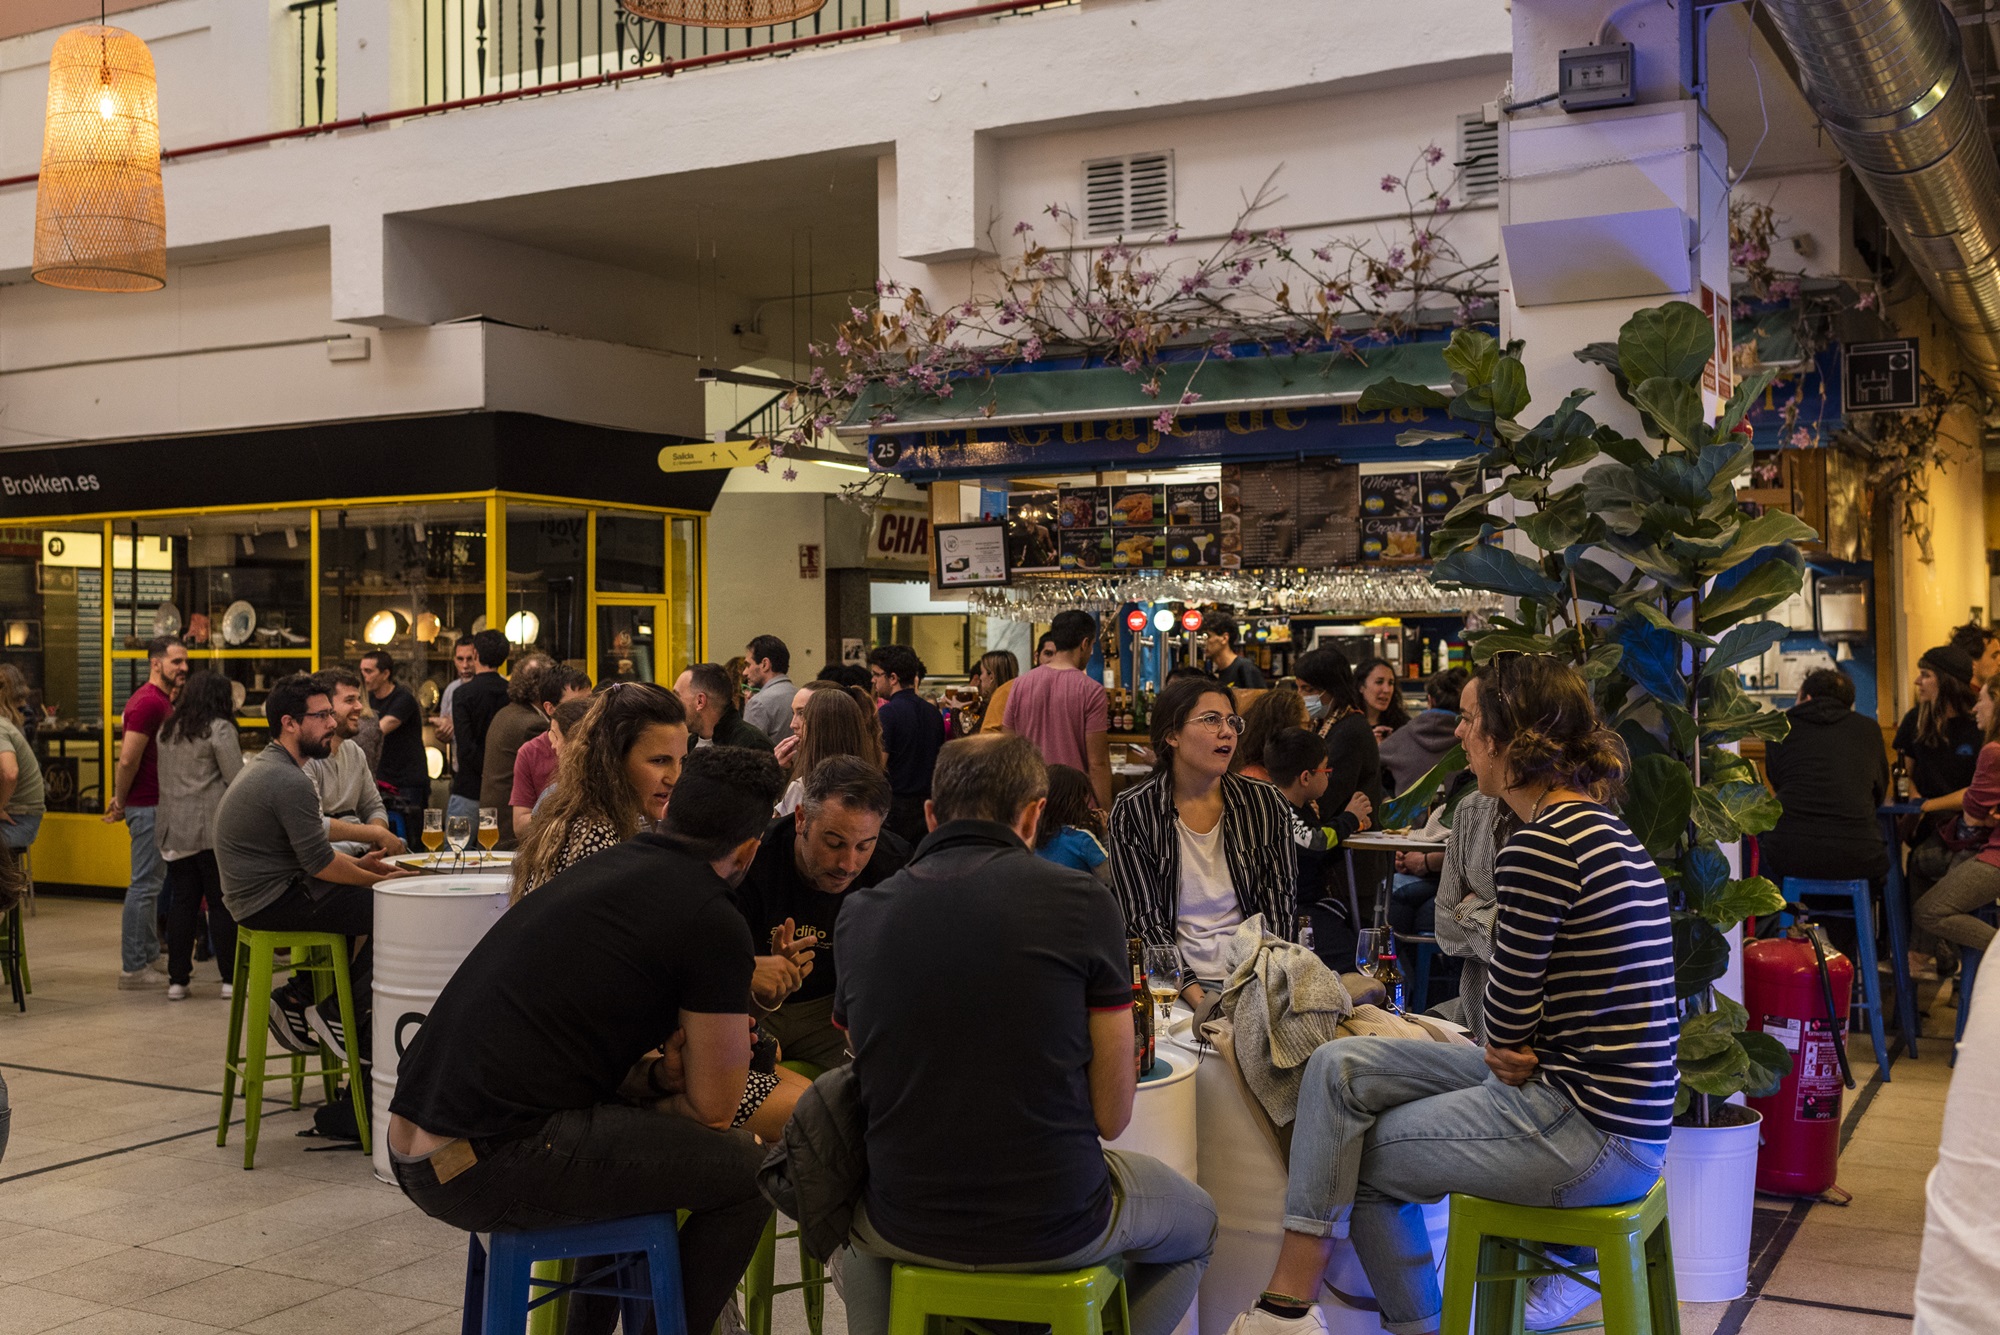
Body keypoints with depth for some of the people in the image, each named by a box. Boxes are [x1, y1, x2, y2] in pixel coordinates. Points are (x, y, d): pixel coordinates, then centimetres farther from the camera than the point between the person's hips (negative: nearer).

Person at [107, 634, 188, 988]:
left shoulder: (162, 700, 16)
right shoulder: (148, 702, -16)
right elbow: (128, 759, -21)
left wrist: (121, 800, 16)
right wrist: (121, 802, -9)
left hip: (158, 803, 10)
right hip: (148, 806, -10)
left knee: (152, 882, 14)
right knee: (145, 884, -7)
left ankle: (149, 958, 21)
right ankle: (134, 968, -3)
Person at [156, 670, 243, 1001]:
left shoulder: (167, 730, 13)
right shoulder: (220, 729, -8)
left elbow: (165, 777, 20)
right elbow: (237, 779, -11)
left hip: (174, 829, 6)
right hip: (212, 828, -6)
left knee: (181, 902, 9)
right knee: (222, 902, 0)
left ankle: (178, 979, 11)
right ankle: (231, 979, 3)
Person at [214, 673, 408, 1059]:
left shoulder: (266, 766, 14)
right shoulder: (290, 781, -19)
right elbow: (320, 864, -18)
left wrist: (357, 865, 12)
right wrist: (378, 880, -6)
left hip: (257, 895, 11)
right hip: (273, 902, -11)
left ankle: (298, 998, 18)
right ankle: (341, 1017, -3)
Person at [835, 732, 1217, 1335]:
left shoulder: (860, 913, -4)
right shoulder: (1081, 902, -12)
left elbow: (871, 1084, 8)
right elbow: (1112, 1115, -9)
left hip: (908, 1229, 3)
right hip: (1058, 1229, -3)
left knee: (852, 1221, 40)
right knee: (1196, 1221, 30)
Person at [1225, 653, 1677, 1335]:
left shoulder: (1540, 847, -22)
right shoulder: (1598, 826, 10)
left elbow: (1507, 1017, -12)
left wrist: (1512, 1051, 9)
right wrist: (1514, 1054, -1)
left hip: (1590, 1130, -9)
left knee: (1361, 1159, 6)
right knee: (1340, 1066, 7)